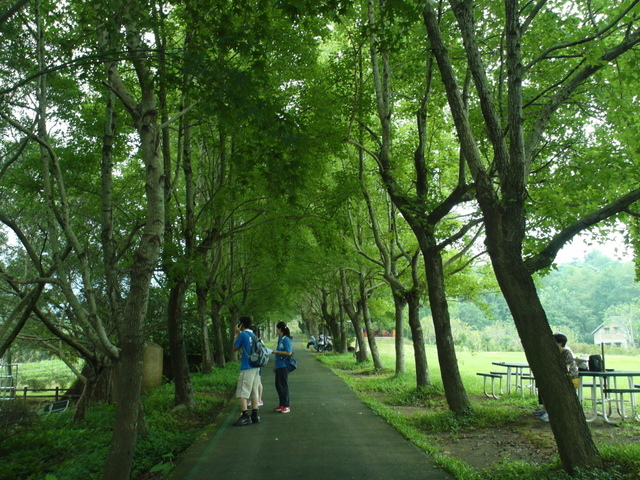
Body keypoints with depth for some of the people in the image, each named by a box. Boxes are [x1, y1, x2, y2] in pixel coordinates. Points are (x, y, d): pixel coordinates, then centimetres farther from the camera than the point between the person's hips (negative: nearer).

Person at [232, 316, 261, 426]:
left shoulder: (243, 334, -9)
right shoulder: (253, 335, 13)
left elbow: (235, 348, -1)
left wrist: (236, 334, 6)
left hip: (247, 368, -8)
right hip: (256, 367, 8)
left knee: (241, 393, -4)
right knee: (254, 392, 11)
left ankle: (245, 416, -7)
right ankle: (255, 416, 12)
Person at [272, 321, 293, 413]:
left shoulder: (286, 339, -13)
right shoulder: (280, 339, 14)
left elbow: (288, 353, -19)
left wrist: (276, 352, -17)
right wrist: (276, 367, 22)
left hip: (284, 366, -9)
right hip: (279, 366, 9)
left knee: (283, 386, -3)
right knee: (278, 385, 13)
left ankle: (287, 406, 5)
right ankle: (281, 404, 22)